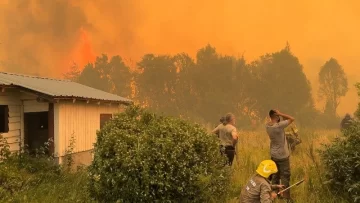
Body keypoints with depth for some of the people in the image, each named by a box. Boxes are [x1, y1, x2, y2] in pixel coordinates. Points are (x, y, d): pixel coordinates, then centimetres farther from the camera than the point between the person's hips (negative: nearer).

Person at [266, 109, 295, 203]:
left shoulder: (267, 125, -4)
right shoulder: (279, 125, -24)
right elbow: (292, 119, -15)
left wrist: (280, 116, -5)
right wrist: (280, 114, -15)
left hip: (273, 155, 7)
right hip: (282, 155, -7)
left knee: (275, 175, 17)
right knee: (285, 176, 2)